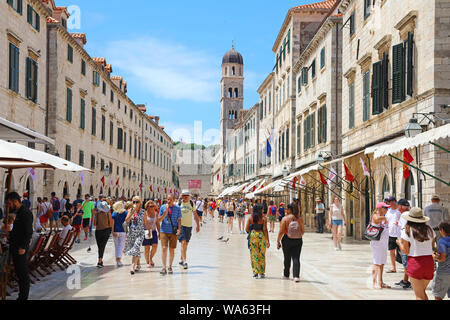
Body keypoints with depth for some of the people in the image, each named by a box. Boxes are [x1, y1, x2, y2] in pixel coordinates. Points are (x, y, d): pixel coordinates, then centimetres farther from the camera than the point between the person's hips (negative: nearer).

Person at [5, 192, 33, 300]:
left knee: (23, 274, -4)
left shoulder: (25, 213, -16)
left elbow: (29, 232, -21)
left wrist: (23, 247, -23)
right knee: (19, 272, 14)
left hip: (20, 248, -10)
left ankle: (23, 297, 2)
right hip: (15, 247, 10)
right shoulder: (19, 212, 15)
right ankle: (22, 296, 20)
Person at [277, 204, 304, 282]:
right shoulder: (300, 218, 0)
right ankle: (296, 276, -12)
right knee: (296, 258, 2)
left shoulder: (285, 219, -9)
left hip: (287, 240, -2)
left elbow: (281, 232, -10)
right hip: (298, 240, 2)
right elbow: (303, 231, 5)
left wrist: (278, 241, -1)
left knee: (287, 258, 14)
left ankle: (286, 275, 27)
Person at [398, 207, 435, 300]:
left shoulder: (407, 231, -7)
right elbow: (431, 248, 10)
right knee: (422, 291, 21)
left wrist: (400, 242, 11)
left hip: (415, 262, -4)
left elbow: (405, 251, -6)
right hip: (429, 262, 4)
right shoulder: (429, 230, 5)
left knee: (419, 295, 2)